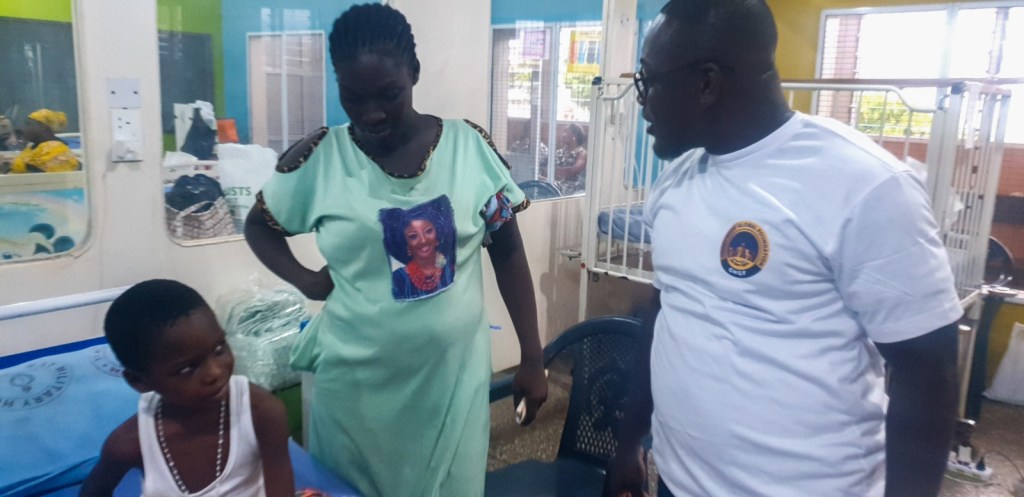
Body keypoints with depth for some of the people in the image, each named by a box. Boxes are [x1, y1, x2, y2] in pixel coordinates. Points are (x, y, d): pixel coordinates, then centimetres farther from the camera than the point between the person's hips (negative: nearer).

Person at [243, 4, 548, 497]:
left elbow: (508, 254, 0)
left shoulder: (470, 147, -7)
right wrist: (305, 280, -6)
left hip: (453, 376, 1)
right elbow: (258, 224, 11)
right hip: (357, 381, 0)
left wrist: (532, 358, 2)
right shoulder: (318, 160, -7)